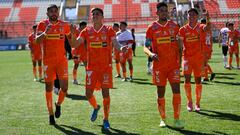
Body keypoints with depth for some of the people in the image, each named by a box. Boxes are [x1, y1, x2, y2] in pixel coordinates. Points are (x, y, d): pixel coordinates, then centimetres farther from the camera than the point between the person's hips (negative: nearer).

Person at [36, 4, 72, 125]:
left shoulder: (64, 25, 4)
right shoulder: (42, 24, -2)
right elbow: (37, 40, -16)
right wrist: (45, 32, -32)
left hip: (62, 59, 1)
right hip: (48, 60, -1)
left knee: (64, 87, -6)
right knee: (49, 88, 6)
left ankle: (58, 105, 25)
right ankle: (51, 114, 18)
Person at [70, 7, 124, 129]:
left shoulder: (109, 30, 0)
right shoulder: (87, 31, 6)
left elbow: (115, 44, -10)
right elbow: (74, 45, 2)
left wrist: (121, 48, -33)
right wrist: (72, 34, -17)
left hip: (106, 67, -2)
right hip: (91, 67, 2)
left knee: (105, 93, -4)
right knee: (88, 93, 0)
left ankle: (106, 120, 12)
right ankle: (95, 107, 34)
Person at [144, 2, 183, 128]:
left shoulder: (174, 26, 7)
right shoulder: (152, 28, 0)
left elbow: (178, 45, 13)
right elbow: (145, 47, -1)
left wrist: (179, 61, 8)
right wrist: (151, 54, -22)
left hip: (173, 65, 1)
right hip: (159, 65, -1)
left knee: (176, 90, -8)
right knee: (161, 93, 5)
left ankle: (176, 119, -1)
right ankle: (163, 119, 20)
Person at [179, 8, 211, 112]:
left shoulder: (200, 27, 1)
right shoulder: (183, 29, 0)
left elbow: (208, 28, -22)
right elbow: (180, 44, -2)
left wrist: (207, 18, -41)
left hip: (198, 57, 1)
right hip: (187, 57, -1)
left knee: (198, 80, 5)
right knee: (187, 79, -7)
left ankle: (197, 103, 17)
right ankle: (189, 102, 9)